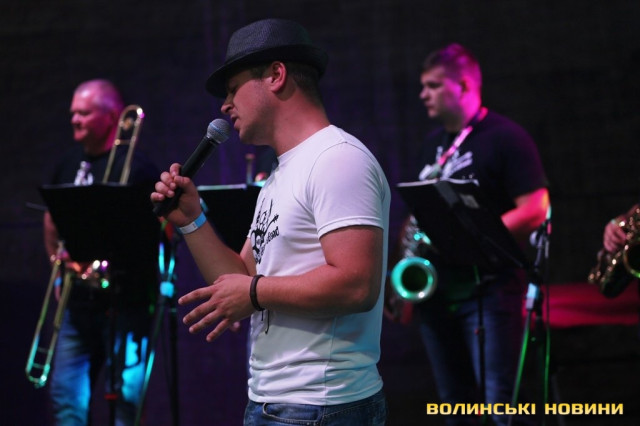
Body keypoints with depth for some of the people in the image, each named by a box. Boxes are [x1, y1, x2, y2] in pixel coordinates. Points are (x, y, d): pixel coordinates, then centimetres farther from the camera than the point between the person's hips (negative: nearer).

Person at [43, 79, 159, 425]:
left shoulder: (136, 168, -9)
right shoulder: (68, 165, 13)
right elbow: (51, 218, 27)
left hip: (125, 302, -7)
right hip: (78, 302, 7)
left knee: (125, 396, -6)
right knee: (66, 396, 8)